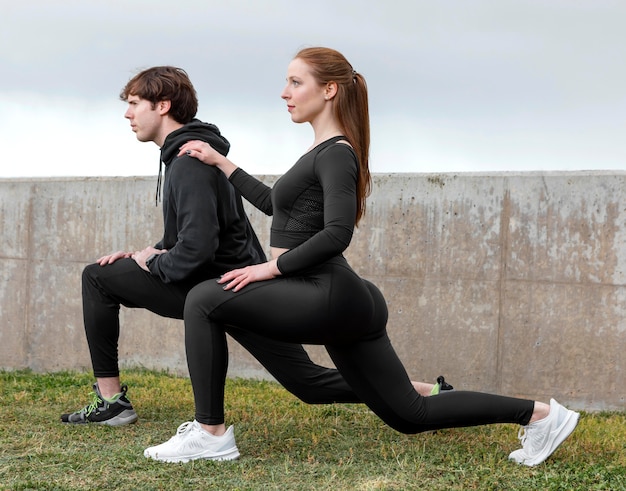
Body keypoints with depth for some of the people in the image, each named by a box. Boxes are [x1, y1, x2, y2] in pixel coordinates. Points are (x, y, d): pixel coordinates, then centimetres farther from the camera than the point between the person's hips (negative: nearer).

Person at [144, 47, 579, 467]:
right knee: (410, 415, 12)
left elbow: (336, 234, -23)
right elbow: (272, 202, 31)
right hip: (342, 304, 10)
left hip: (328, 299, -10)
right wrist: (221, 163, 29)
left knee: (204, 300, -10)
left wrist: (272, 267, -17)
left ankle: (211, 434, -5)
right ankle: (538, 415, 15)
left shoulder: (336, 153, -10)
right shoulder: (325, 151, 18)